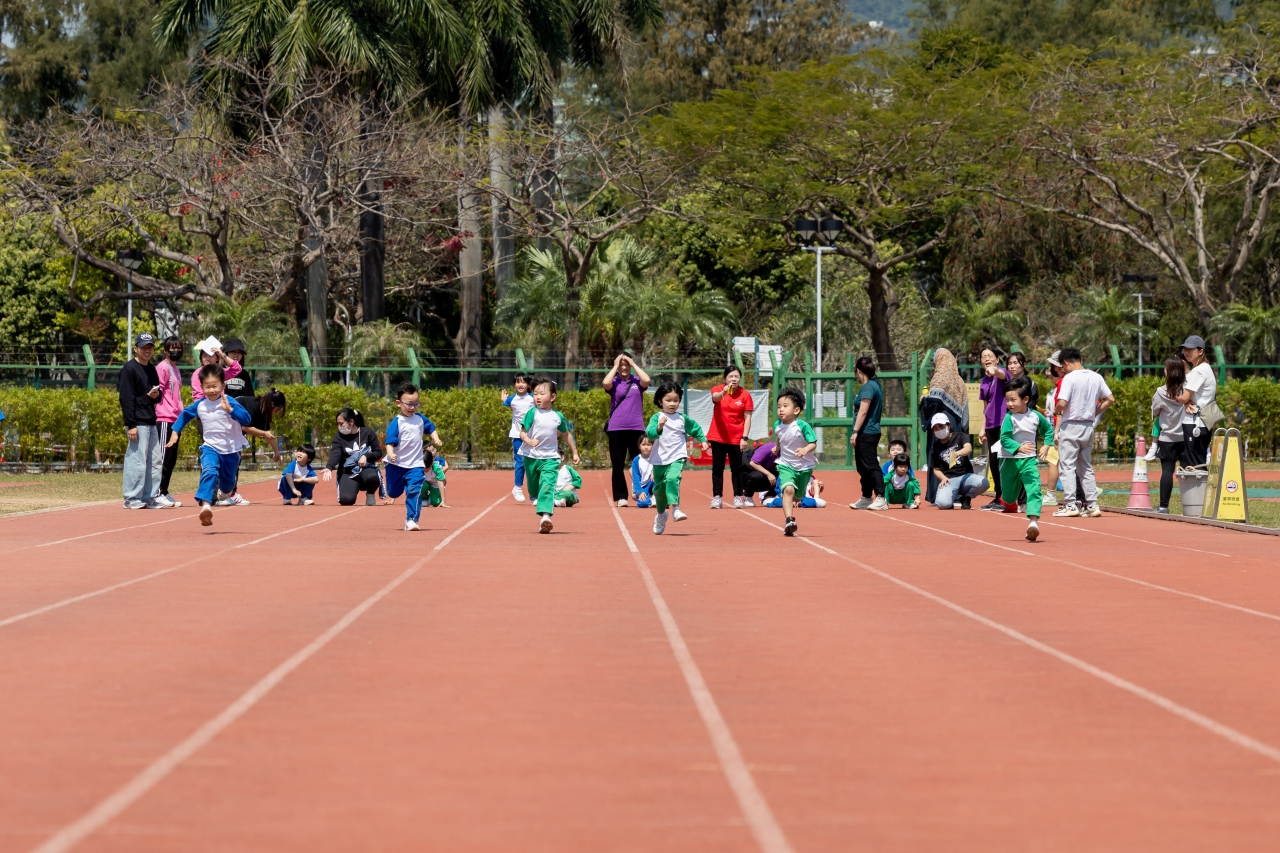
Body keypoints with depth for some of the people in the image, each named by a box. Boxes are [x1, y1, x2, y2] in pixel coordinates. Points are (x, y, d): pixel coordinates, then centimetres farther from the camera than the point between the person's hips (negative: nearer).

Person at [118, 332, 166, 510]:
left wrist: (155, 395, -1)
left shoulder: (152, 369, 16)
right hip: (138, 422, -9)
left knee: (155, 461, 11)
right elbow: (126, 398, -14)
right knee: (137, 460, -9)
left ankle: (149, 498, 18)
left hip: (151, 422, 9)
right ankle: (132, 499, -5)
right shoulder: (129, 369, -8)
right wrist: (131, 425, -19)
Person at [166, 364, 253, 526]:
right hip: (210, 448, 1)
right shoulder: (200, 405, -3)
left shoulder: (229, 402, -16)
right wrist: (175, 431, 16)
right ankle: (205, 504, -42)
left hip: (231, 450, -1)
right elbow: (185, 414, 19)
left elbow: (246, 419, -29)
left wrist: (230, 409, -40)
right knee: (209, 471, -31)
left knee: (227, 484, 17)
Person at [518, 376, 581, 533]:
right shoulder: (532, 413, -4)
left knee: (548, 485, -18)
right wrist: (528, 440, -28)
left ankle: (545, 516, -29)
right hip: (531, 456, 1)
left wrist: (575, 453, 21)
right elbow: (522, 432, -6)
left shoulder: (558, 417, 3)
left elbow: (567, 434, 17)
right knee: (534, 489, 12)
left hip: (550, 457, -1)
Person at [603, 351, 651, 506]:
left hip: (636, 428, 0)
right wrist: (615, 366, -6)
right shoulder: (614, 382, 5)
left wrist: (633, 364, -5)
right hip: (616, 428, 0)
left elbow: (646, 380, -15)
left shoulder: (637, 381, 6)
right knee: (618, 465, 3)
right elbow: (606, 384, -17)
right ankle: (620, 497, 8)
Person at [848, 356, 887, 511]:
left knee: (871, 466, -11)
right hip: (872, 432, 10)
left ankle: (880, 498, -15)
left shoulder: (868, 387, -14)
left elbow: (863, 411, -20)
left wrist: (855, 431, -20)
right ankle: (866, 498, 25)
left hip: (866, 433, -10)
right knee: (864, 467, 17)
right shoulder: (875, 385, 15)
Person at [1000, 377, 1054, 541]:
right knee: (1009, 490, 8)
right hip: (1011, 460, -1)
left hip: (1029, 460, 1)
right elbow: (1004, 439, -19)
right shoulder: (1009, 418, -12)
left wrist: (1046, 446, 6)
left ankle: (1033, 520, -19)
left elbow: (1048, 429, 16)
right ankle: (1010, 505, 37)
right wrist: (1019, 447, -32)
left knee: (1034, 489, -11)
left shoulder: (1036, 416, -3)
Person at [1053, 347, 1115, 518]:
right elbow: (1110, 399, 9)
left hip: (1071, 426, -6)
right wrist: (1095, 413, 12)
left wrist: (1057, 411, 0)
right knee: (1086, 467, 14)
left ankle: (1071, 505, -6)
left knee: (1067, 466, -1)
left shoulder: (1069, 378, -13)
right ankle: (1092, 505, 11)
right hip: (1089, 426, 6)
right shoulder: (1096, 377, 6)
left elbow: (1061, 403, -21)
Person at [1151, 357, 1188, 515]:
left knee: (1167, 470, -1)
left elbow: (1154, 412, 0)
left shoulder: (1161, 392, -11)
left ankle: (1163, 506, -2)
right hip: (1186, 436, 2)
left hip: (1168, 438, -2)